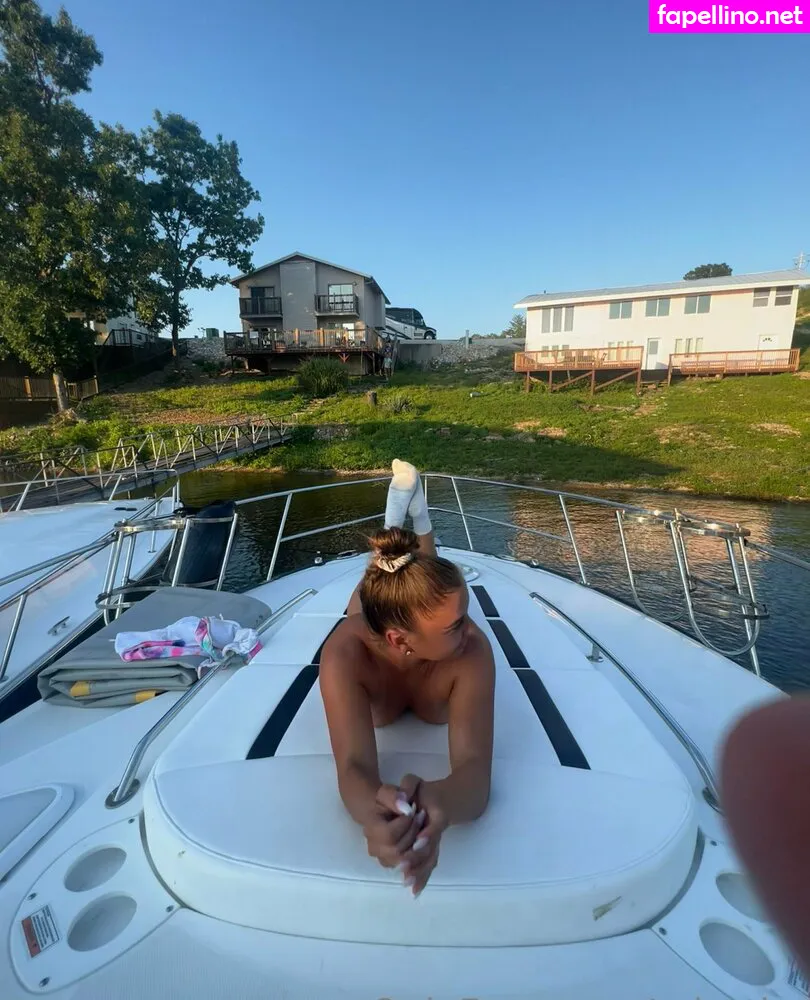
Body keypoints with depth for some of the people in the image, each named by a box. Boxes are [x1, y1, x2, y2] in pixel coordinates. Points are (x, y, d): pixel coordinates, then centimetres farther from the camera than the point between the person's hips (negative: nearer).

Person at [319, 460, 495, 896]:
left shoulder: (472, 651, -51)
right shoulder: (345, 655, -52)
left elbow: (475, 769, -57)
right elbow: (355, 765, -57)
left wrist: (440, 802, -83)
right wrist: (374, 815, -83)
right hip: (367, 627, 0)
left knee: (422, 556, 37)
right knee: (375, 576, 36)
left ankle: (415, 501, 61)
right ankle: (401, 492, 58)